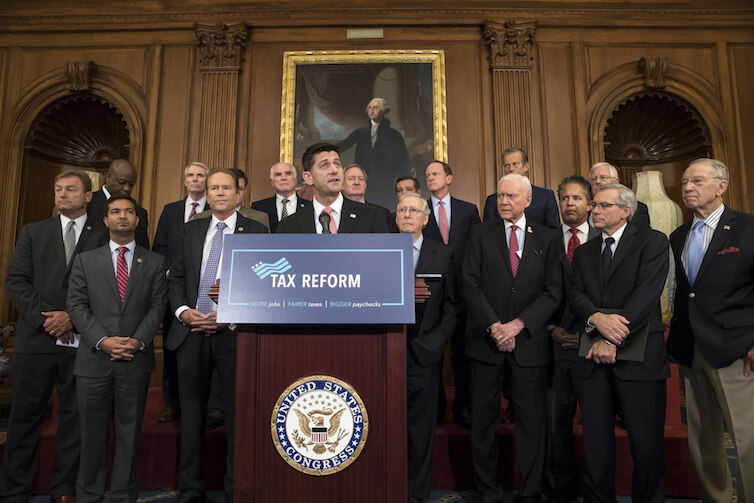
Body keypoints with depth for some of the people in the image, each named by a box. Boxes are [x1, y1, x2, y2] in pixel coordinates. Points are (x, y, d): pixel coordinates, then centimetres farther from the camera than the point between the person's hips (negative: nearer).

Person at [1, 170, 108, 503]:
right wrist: (44, 317, -9)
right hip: (36, 339, 2)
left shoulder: (104, 236, 3)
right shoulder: (33, 232, 11)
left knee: (74, 417, 8)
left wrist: (72, 317, -13)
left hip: (81, 341, -1)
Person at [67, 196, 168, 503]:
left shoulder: (155, 263, 8)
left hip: (136, 360, 0)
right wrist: (102, 340, -12)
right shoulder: (85, 261, 9)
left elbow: (158, 305, 2)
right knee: (93, 431, 10)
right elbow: (77, 305, 2)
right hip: (94, 358, 1)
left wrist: (138, 341, -12)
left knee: (129, 431, 8)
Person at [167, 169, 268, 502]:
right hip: (191, 332, 4)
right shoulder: (192, 229, 13)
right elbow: (177, 277, 13)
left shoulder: (255, 231, 0)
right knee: (191, 412, 12)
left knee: (236, 414, 6)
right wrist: (182, 310, -5)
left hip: (233, 333, -3)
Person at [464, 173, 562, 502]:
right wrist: (494, 326, -11)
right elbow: (471, 284, -1)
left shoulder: (548, 239, 7)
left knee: (532, 420, 6)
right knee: (484, 418, 7)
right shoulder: (481, 234, 6)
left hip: (529, 342, 0)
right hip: (486, 340, 0)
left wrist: (517, 325, -11)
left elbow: (553, 292, 0)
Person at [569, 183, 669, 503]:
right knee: (595, 440, 8)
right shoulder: (584, 252, 17)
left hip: (638, 355, -4)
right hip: (594, 356, 4)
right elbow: (575, 294, 5)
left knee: (646, 442, 3)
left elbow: (647, 293, -10)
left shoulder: (653, 242, 2)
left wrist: (612, 340, -16)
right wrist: (597, 318, -17)